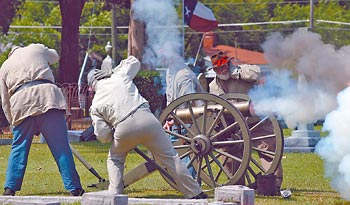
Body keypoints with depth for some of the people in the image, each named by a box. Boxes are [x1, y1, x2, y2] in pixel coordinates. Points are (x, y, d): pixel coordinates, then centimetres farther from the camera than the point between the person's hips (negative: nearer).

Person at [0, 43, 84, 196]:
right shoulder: (37, 49, 23)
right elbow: (55, 56, 45)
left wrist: (13, 123, 25)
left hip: (21, 102, 1)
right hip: (47, 97, -1)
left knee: (18, 148, 13)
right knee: (60, 146, -1)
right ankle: (74, 188, -4)